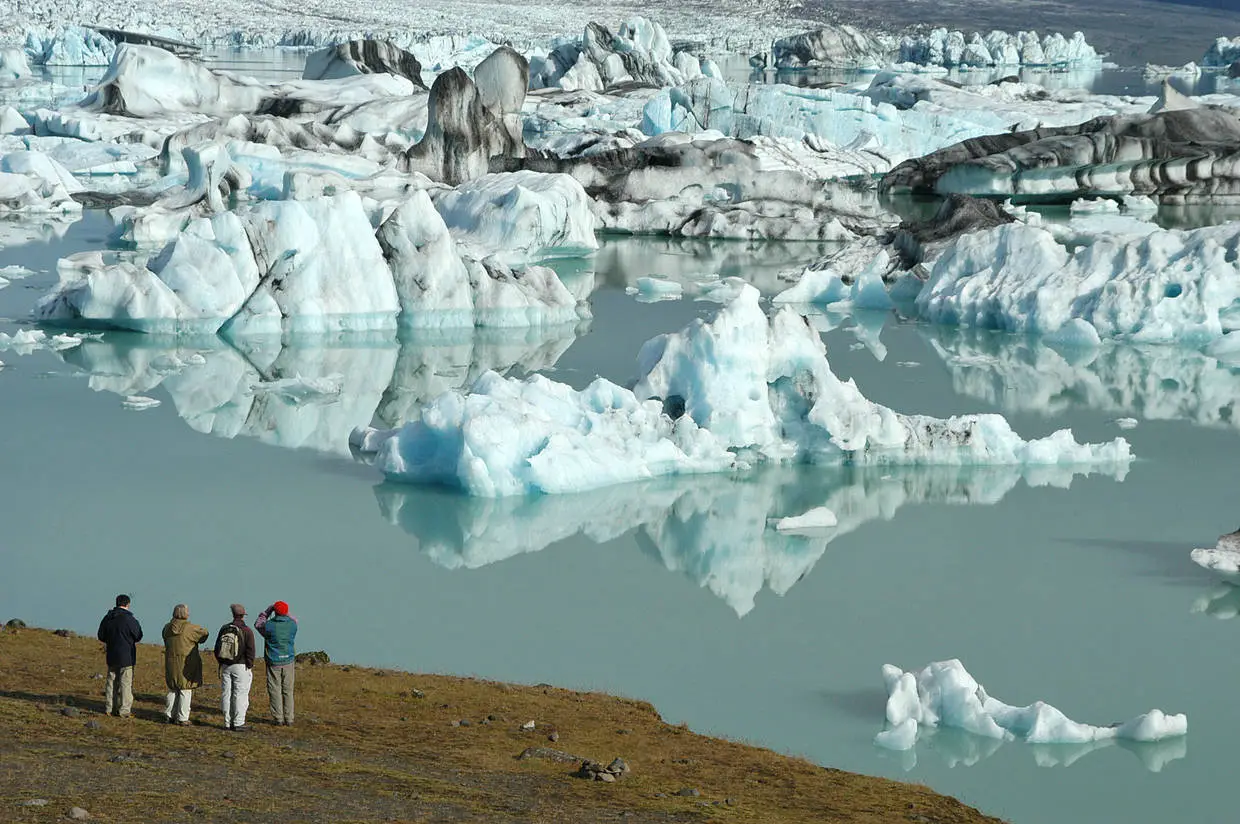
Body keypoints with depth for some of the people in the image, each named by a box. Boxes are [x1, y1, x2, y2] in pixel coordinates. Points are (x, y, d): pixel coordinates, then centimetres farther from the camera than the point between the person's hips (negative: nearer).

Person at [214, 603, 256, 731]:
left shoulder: (224, 629, 4)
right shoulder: (247, 631, -10)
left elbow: (217, 649, 9)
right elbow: (250, 651, -12)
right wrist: (250, 667, -2)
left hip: (225, 667, 5)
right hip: (241, 667, -5)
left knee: (227, 694, 9)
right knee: (240, 695, -2)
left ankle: (228, 722, 12)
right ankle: (238, 723, -3)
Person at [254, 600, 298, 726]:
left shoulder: (269, 625, -14)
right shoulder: (292, 624, -6)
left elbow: (258, 624, 10)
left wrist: (269, 610, 11)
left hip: (274, 663, -3)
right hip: (288, 661, 3)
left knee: (275, 691, 5)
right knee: (288, 691, 8)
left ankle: (278, 718, 4)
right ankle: (288, 719, 8)